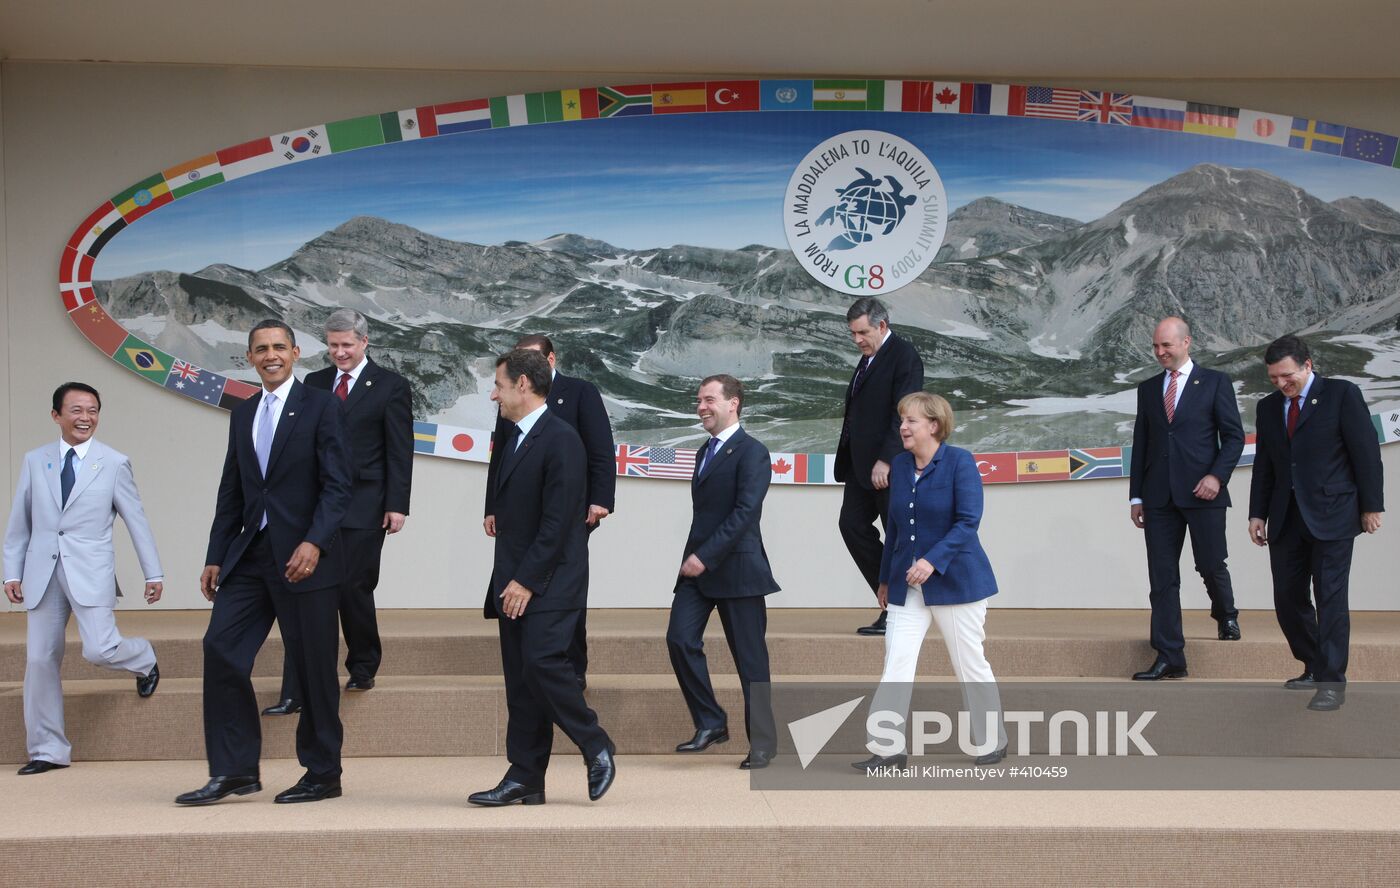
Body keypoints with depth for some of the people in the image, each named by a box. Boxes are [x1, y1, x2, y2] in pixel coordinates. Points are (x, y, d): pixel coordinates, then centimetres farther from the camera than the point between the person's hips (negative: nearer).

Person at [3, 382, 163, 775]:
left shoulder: (114, 463, 1)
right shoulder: (34, 461, 8)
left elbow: (136, 520, 4)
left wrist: (153, 573, 5)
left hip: (90, 572, -3)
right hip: (42, 572, 3)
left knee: (99, 650, -14)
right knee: (40, 659, 2)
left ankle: (144, 658, 23)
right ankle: (48, 750, 13)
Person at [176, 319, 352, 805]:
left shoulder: (321, 406, -3)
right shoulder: (243, 414, 15)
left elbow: (337, 484, -10)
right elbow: (231, 492, 17)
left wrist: (314, 542, -22)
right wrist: (215, 557, 11)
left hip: (304, 556, -6)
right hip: (251, 554, 6)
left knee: (313, 666, 0)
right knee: (221, 648, -4)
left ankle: (322, 774, 12)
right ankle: (234, 770, 4)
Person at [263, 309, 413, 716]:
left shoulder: (391, 386, 0)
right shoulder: (314, 383, 12)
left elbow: (400, 451, -3)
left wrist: (397, 505, -9)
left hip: (363, 507, -3)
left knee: (354, 588, 2)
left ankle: (363, 668, 27)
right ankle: (295, 693, -1)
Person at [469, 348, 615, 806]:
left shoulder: (560, 439, -12)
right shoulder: (515, 439, 17)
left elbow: (558, 520, -17)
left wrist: (527, 580, -18)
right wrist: (506, 580, 11)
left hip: (549, 581, -9)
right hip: (515, 583, 9)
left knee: (543, 662, -18)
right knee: (520, 680, 6)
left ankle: (596, 747, 0)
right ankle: (524, 779, 9)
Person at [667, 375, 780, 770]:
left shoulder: (751, 452, -9)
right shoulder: (707, 451, 18)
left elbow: (745, 512, -19)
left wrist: (705, 556, -22)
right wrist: (693, 557, 12)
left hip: (736, 569, -7)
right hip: (698, 566, 7)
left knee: (750, 659, 0)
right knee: (680, 640, -7)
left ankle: (761, 744, 10)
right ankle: (710, 723, 7)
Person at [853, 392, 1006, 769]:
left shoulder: (959, 462, -9)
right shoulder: (899, 466, 8)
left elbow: (968, 521, -16)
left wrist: (933, 560, -26)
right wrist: (885, 578, 19)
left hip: (954, 580, -5)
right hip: (907, 583, 5)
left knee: (970, 664, 5)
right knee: (896, 662, -5)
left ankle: (994, 743, 21)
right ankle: (889, 748, -4)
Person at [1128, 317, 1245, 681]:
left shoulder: (1215, 382, 3)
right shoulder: (1148, 389, 14)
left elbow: (1234, 436, 0)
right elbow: (1140, 443, 14)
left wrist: (1217, 476, -14)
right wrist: (1136, 496, 10)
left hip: (1202, 492, -3)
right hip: (1159, 497, 3)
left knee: (1210, 565, -1)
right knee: (1162, 578, 0)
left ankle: (1226, 614, 33)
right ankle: (1169, 658, 2)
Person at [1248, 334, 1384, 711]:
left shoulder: (1342, 394, -3)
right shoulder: (1268, 408, 13)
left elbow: (1366, 451, -4)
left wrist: (1371, 505, -6)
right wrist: (1258, 513, 9)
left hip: (1332, 514, -5)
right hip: (1287, 518, 6)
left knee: (1330, 597, -7)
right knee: (1288, 598, 6)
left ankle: (1332, 681, -3)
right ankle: (1314, 668, 22)